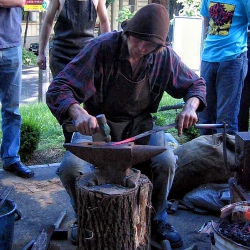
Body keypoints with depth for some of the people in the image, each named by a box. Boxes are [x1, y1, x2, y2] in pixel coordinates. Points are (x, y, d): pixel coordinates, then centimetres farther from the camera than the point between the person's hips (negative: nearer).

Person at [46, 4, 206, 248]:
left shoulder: (165, 56, -12)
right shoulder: (102, 47, -23)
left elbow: (195, 84, 5)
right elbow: (57, 89, -27)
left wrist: (191, 106, -19)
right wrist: (78, 112, -49)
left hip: (139, 122, 2)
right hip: (96, 121, -2)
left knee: (166, 161, -25)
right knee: (70, 167, -27)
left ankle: (157, 219, 7)